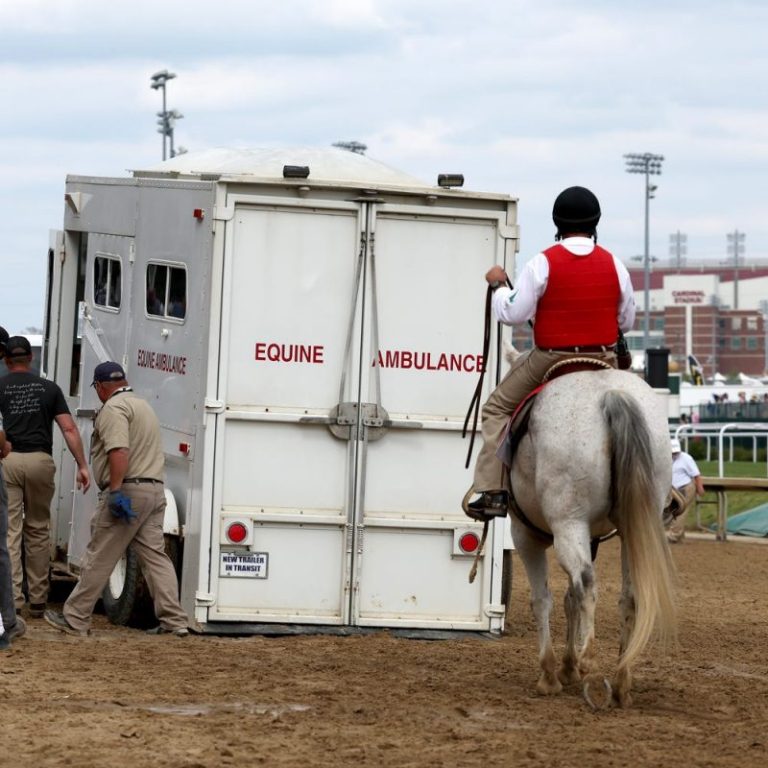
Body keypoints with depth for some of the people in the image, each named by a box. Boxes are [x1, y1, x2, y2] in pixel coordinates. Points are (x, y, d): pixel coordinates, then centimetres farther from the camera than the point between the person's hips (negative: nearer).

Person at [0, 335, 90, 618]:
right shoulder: (49, 388, 9)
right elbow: (69, 428, 2)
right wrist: (82, 465, 4)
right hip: (39, 461, 2)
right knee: (38, 531, 14)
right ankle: (37, 600, 17)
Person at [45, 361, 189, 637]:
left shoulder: (113, 408, -9)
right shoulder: (143, 405, 22)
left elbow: (119, 451, -23)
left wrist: (115, 490, -25)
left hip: (127, 489, -8)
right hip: (155, 489, 8)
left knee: (98, 559, -2)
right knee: (155, 557, 5)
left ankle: (74, 619, 4)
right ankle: (174, 621, -3)